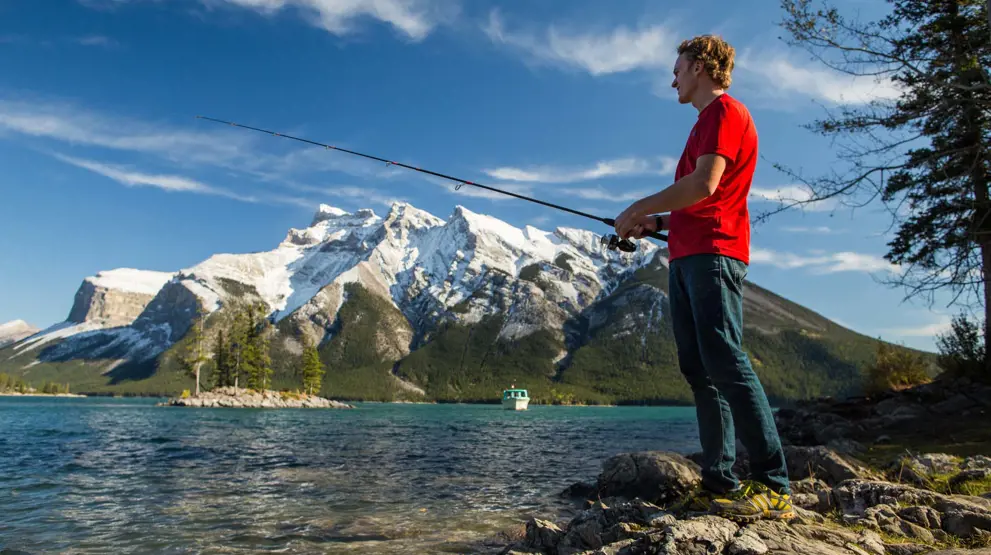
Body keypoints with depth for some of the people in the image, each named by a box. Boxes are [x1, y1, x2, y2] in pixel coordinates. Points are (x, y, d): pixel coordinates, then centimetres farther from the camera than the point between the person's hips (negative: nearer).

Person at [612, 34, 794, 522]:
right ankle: (719, 485, 5)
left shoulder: (725, 110, 0)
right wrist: (658, 222, 16)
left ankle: (773, 488, -13)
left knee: (725, 363, -16)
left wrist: (640, 208, -7)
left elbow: (705, 185, -15)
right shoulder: (706, 122, 29)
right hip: (685, 257, 10)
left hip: (711, 253, -10)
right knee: (700, 372, 3)